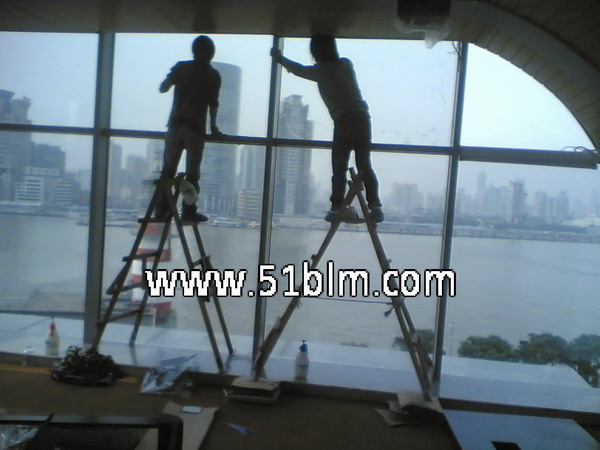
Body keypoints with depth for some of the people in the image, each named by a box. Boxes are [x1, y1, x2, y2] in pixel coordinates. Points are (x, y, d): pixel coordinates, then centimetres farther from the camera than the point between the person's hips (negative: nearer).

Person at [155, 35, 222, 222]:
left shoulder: (181, 67, 8)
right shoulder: (213, 75, 2)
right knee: (192, 172, 0)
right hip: (196, 128, -2)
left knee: (168, 169, 6)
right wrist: (213, 125, 12)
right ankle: (189, 210, -2)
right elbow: (213, 103, 0)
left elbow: (162, 88, 14)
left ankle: (161, 208, 5)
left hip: (175, 124, 3)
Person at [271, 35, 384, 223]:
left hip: (344, 120, -5)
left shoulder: (321, 71, 4)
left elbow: (298, 69, 23)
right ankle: (375, 206, -8)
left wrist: (280, 58, 42)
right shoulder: (347, 64, 17)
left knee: (339, 167, -4)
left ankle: (338, 207, -10)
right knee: (365, 166, 3)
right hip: (362, 117, 5)